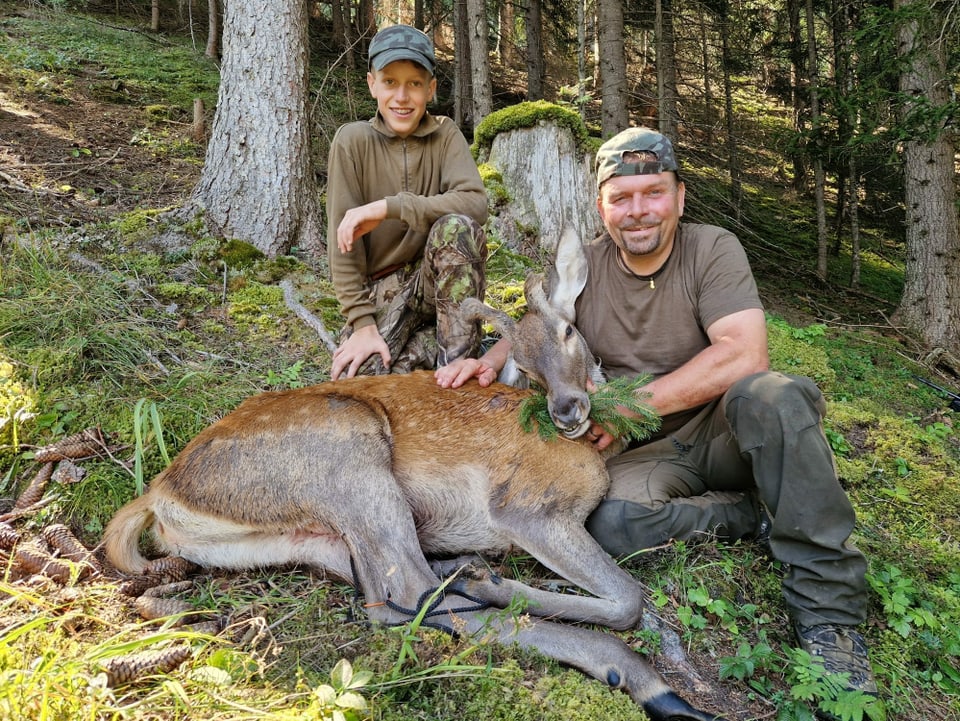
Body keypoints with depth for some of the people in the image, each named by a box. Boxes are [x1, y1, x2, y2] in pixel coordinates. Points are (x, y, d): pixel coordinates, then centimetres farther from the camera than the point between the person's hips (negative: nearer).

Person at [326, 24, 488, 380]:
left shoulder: (445, 134, -3)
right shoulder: (353, 140, -7)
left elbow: (476, 202, -22)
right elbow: (343, 240, -10)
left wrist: (390, 207, -29)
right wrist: (362, 322, -17)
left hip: (440, 279, 1)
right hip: (380, 289, 0)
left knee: (457, 226, -31)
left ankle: (457, 361, -22)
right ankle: (430, 342, 2)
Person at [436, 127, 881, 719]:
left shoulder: (713, 249, -7)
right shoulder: (583, 266, 3)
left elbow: (743, 354, -21)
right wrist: (493, 360, -7)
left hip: (721, 428, -1)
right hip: (645, 453, 2)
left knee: (773, 397, -36)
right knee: (611, 523, -31)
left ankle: (827, 609, -24)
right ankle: (761, 514, -7)